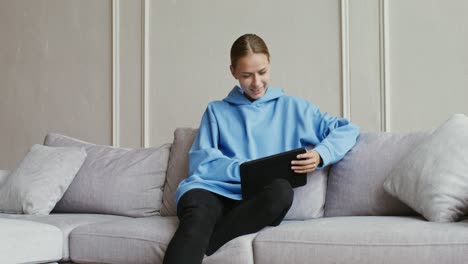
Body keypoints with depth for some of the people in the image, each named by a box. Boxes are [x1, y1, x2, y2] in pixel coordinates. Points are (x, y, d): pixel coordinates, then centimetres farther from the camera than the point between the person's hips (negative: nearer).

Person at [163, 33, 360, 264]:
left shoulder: (293, 107, 21)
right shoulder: (216, 111, 22)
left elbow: (348, 129, 15)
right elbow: (200, 162, 9)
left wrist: (321, 154, -6)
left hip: (258, 202, 0)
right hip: (213, 190, 0)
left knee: (282, 190, -36)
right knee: (197, 217, -37)